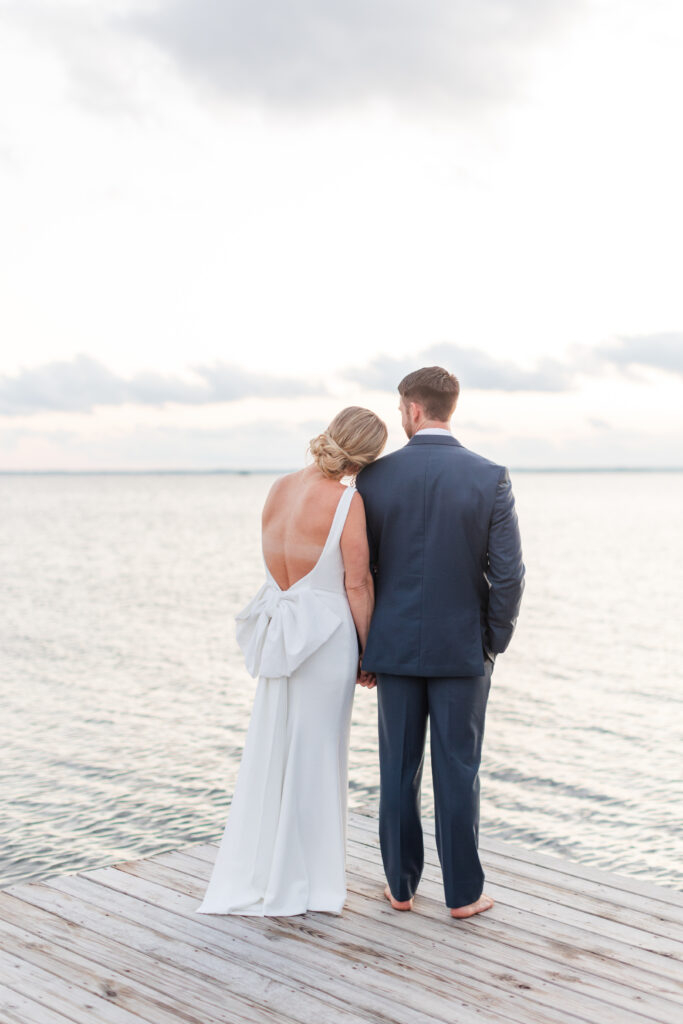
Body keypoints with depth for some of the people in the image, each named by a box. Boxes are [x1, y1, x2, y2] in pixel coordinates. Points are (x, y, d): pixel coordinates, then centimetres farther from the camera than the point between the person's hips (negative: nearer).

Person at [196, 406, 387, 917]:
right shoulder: (347, 502, -15)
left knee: (270, 750, 14)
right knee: (316, 753, 6)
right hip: (327, 635, -6)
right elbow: (357, 586, -12)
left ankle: (256, 869, 25)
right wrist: (369, 654, -3)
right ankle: (309, 873, 19)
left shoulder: (280, 487, 5)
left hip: (279, 636, 6)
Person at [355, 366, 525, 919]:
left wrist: (363, 650, 10)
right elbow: (509, 575, -10)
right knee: (458, 771, 6)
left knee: (398, 769, 10)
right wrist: (494, 642, 4)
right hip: (462, 648, -1)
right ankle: (463, 892, 14)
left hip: (396, 645, 1)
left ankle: (401, 886, 20)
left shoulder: (374, 476, -4)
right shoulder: (491, 478, -8)